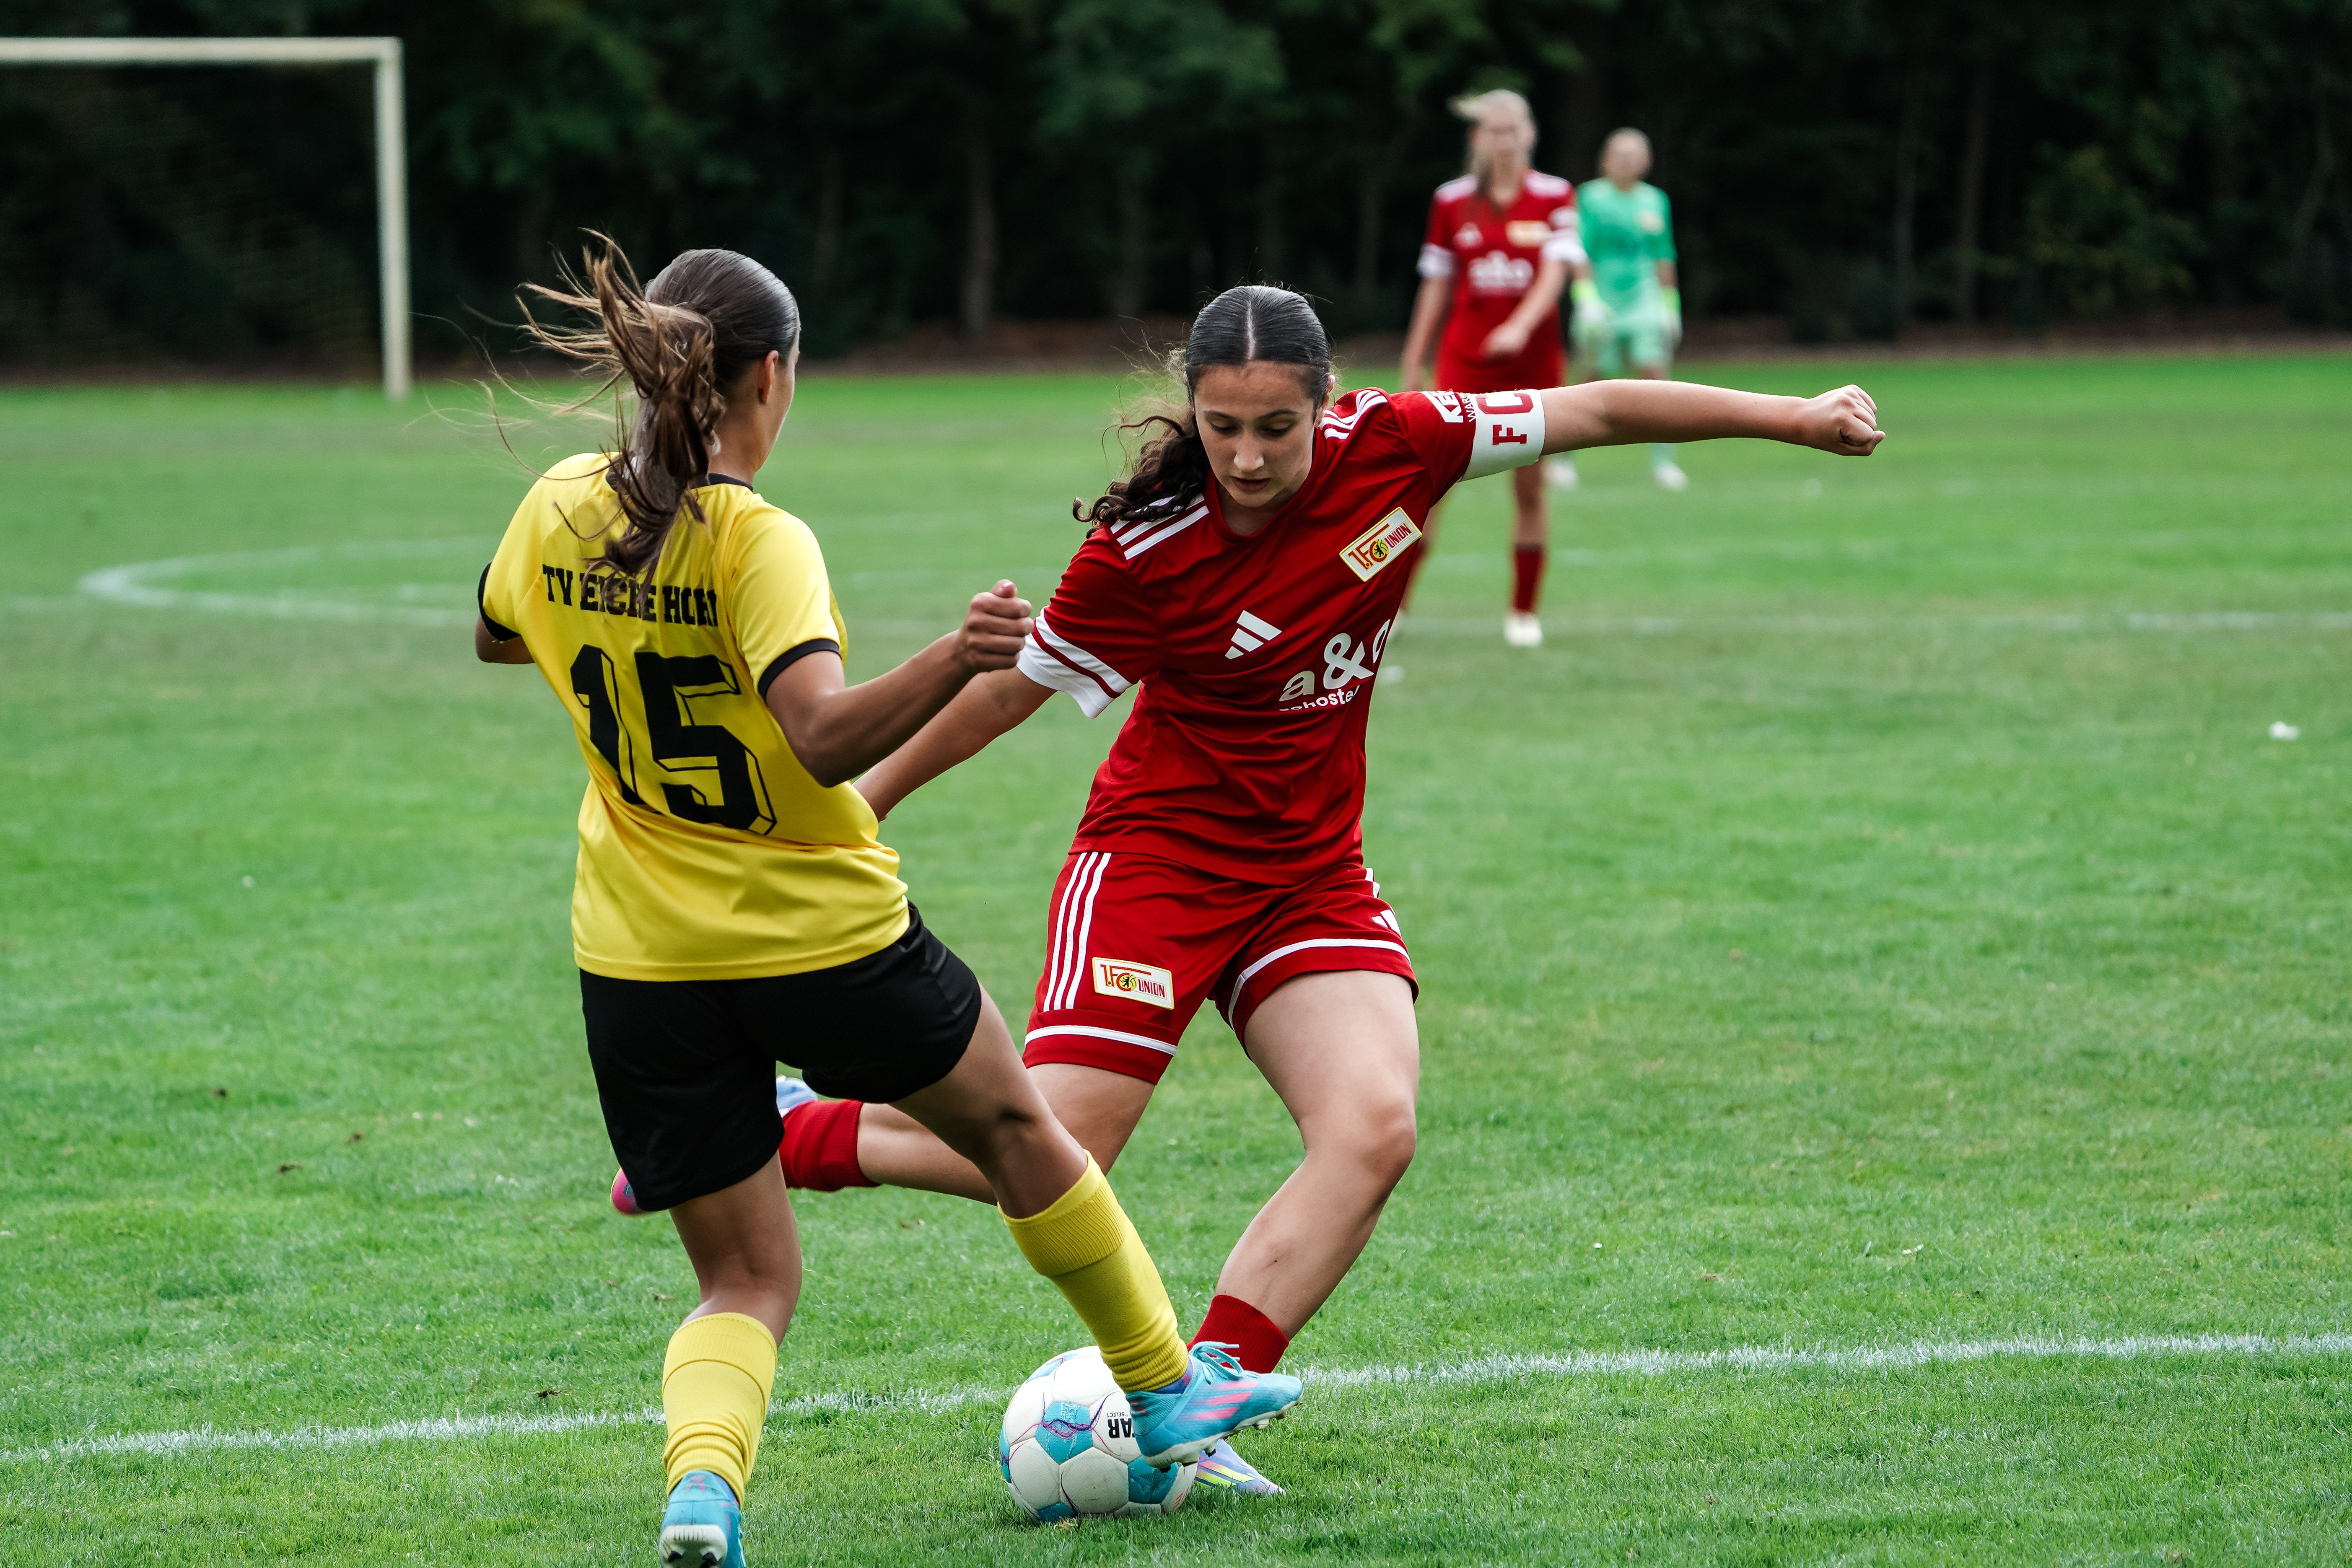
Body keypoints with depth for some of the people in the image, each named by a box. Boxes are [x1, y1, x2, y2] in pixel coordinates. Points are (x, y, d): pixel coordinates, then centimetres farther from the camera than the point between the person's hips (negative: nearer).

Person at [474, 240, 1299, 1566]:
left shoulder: (562, 510, -3)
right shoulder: (756, 542, -20)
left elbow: (495, 640, 19)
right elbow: (826, 738, -35)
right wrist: (954, 662, -45)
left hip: (644, 961, 4)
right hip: (826, 934, -4)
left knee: (746, 1282, 11)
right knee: (1013, 1124, 24)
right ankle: (1166, 1387, 38)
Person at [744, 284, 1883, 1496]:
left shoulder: (1390, 445, -10)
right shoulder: (1140, 554, -18)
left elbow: (1595, 411, -1)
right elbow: (1016, 684, -3)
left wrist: (1797, 418, 1)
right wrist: (871, 797, 5)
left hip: (1313, 873, 4)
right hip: (1157, 852, -4)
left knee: (1374, 1131, -19)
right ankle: (770, 1136, 8)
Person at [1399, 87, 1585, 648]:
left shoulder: (1554, 197, 0)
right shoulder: (1452, 202, 4)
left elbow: (1554, 272, -11)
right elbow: (1437, 286, 10)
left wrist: (1520, 327, -29)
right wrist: (1413, 365, 10)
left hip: (1532, 360, 0)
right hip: (1464, 358, 0)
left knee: (1530, 485, 3)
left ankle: (1524, 612, 13)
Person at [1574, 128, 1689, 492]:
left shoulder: (1656, 202, 9)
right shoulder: (1590, 198, -3)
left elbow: (1664, 258, 16)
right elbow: (1579, 254, -8)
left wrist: (1670, 306, 15)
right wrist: (1588, 300, -17)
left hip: (1645, 301, 3)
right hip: (1602, 304, -3)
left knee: (1656, 376, -10)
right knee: (1595, 385, 1)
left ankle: (1663, 461, -5)